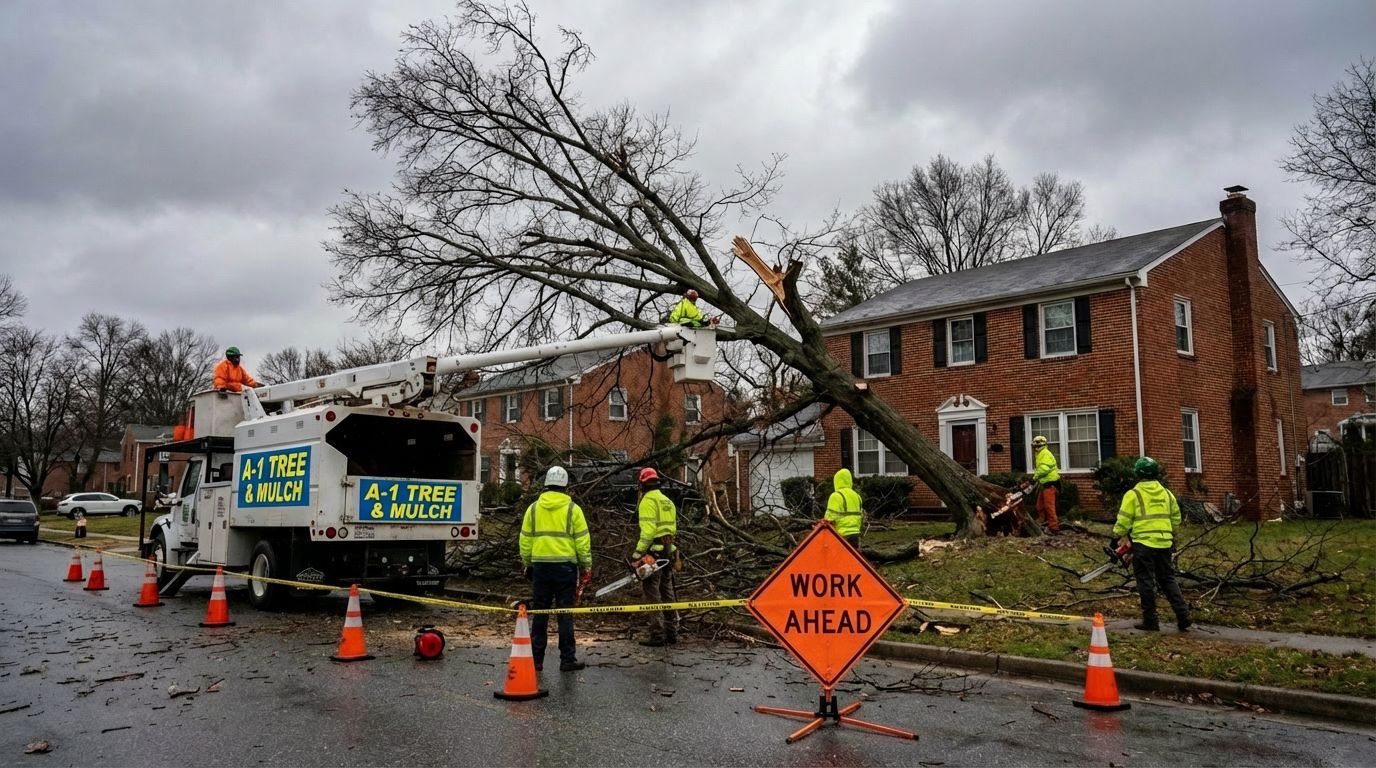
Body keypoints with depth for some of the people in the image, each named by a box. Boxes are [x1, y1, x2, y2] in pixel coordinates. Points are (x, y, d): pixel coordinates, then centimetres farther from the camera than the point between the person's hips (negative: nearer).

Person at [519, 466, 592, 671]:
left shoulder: (533, 508, 5)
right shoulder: (572, 509, -3)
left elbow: (525, 539, 9)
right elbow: (582, 540, -3)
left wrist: (527, 563, 20)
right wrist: (586, 565, 7)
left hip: (540, 566, 2)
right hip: (565, 566, -2)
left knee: (539, 613, 9)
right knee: (565, 614, 2)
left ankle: (536, 659, 13)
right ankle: (567, 659, 5)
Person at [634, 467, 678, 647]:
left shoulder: (648, 501, -9)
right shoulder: (668, 501, 16)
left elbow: (648, 529, -19)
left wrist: (638, 552, -18)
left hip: (653, 552, -8)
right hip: (669, 551, 8)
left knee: (653, 595, -4)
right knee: (667, 593, 14)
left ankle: (657, 635, -4)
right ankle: (672, 633, 17)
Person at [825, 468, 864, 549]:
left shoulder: (836, 496, -10)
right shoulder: (856, 496, 15)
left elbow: (831, 518, -15)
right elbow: (861, 517, 21)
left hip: (842, 535, -8)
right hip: (856, 534, 8)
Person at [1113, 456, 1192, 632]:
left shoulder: (1133, 494, -7)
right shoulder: (1166, 493, 9)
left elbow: (1123, 521, -7)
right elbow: (1176, 518, 18)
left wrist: (1116, 537, 8)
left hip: (1143, 544, -5)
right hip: (1164, 543, 5)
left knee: (1146, 582, 3)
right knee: (1168, 579, 15)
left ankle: (1150, 621, 5)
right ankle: (1183, 616, 8)